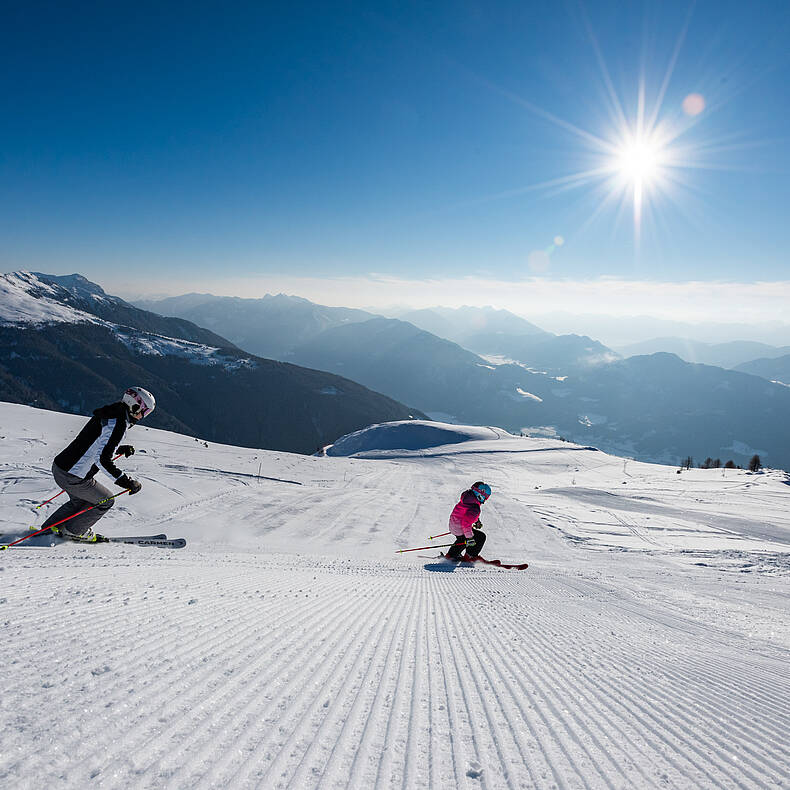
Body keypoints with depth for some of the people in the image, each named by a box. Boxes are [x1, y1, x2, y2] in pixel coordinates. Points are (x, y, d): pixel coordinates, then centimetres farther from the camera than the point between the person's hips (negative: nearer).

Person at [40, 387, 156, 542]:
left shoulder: (106, 415, 9)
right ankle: (74, 530, 23)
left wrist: (121, 449, 17)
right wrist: (126, 482, -25)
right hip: (73, 477, -9)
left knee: (80, 500, 32)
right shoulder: (118, 424, -21)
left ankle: (52, 525, 39)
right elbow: (103, 459, -27)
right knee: (106, 500, 12)